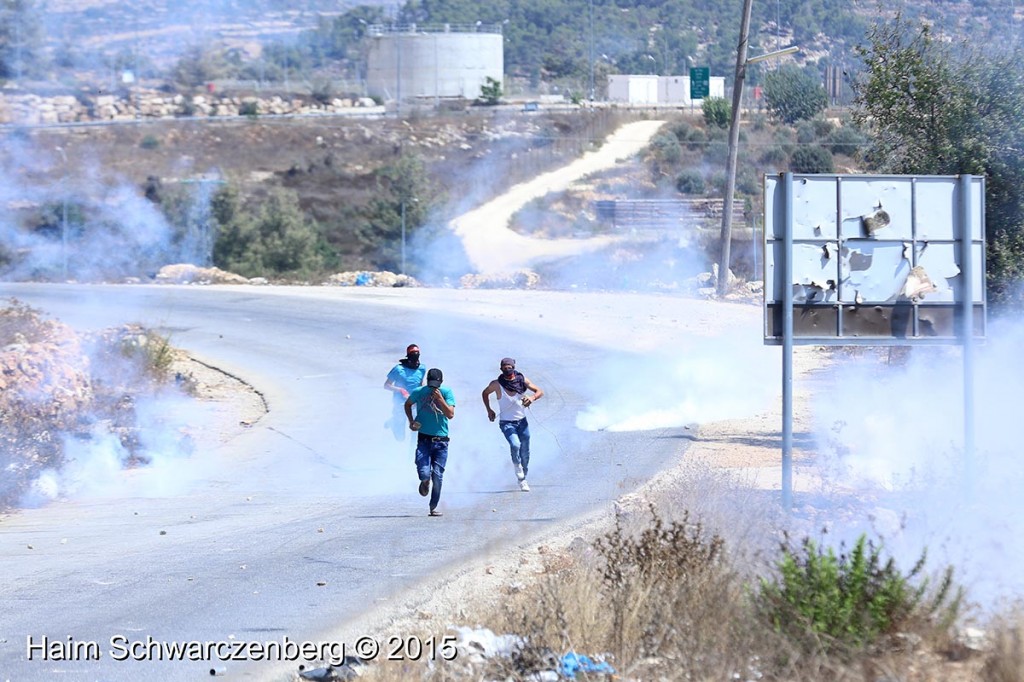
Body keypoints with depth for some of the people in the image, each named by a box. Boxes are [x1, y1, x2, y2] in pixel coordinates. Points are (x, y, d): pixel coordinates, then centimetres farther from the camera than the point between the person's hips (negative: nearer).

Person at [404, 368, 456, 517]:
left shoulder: (446, 393, -4)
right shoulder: (419, 392, -1)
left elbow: (450, 415, -12)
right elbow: (408, 404, 19)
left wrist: (440, 399, -22)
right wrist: (410, 420, 4)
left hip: (440, 440, 0)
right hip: (424, 439, 0)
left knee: (437, 475, -2)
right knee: (424, 473, -15)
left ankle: (434, 506, 14)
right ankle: (425, 481, 22)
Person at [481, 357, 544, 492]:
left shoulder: (522, 381, -6)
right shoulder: (497, 384, -11)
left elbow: (540, 391, -1)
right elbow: (485, 393, 8)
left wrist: (532, 398, -22)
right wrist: (489, 410, 2)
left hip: (522, 421, 3)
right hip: (507, 423, -3)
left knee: (525, 453, 8)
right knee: (515, 445, -28)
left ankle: (523, 479, 29)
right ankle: (520, 476, -6)